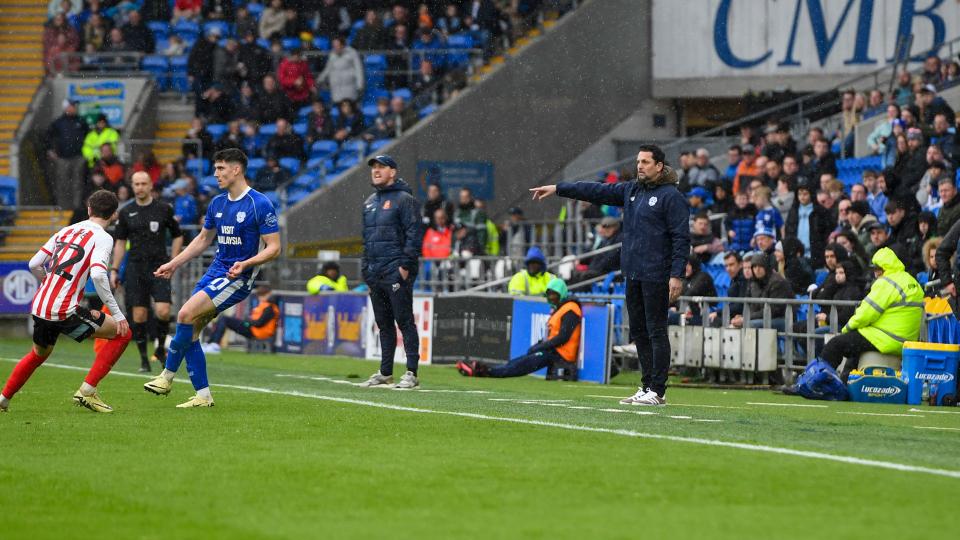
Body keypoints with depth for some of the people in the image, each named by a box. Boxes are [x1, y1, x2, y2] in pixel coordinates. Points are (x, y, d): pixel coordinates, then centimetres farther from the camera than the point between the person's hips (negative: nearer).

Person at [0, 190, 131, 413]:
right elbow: (97, 275, -20)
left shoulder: (66, 231, 15)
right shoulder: (102, 238, -4)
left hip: (39, 306, 7)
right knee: (121, 333, 4)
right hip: (65, 310, -7)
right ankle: (87, 390, -1)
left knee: (39, 353, 33)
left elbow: (34, 264, 14)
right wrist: (116, 314, -16)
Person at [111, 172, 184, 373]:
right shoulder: (126, 212, 7)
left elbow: (178, 236, 10)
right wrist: (114, 270, 8)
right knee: (138, 315, -1)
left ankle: (161, 348, 9)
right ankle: (143, 358, 9)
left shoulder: (164, 209, 2)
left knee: (163, 311, -16)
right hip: (135, 269, 2)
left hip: (158, 267, -2)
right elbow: (120, 242, 13)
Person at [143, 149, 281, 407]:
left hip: (238, 278, -8)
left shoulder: (260, 204, -12)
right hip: (215, 270, 8)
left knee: (187, 313, -21)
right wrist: (173, 264, 18)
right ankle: (203, 395, 6)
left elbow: (274, 247, -13)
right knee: (190, 330, -1)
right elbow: (203, 239, 24)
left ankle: (167, 376, -7)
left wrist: (245, 263, -28)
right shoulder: (217, 203, 11)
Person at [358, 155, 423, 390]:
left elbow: (414, 234, -10)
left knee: (404, 322, -9)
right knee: (384, 324, 12)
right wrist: (365, 268, 16)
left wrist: (406, 265, -17)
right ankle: (385, 373, 17)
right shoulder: (369, 203, 20)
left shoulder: (404, 199, -4)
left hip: (396, 271, -8)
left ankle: (411, 373, -10)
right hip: (374, 272, 8)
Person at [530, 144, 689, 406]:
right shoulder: (631, 190, 15)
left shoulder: (671, 196, -8)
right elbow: (597, 191, 16)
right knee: (639, 332, 10)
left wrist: (677, 276, -18)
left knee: (656, 332, -6)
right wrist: (557, 189, 12)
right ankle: (647, 387, 15)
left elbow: (681, 238, -12)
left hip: (656, 276, -8)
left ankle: (657, 391, -5)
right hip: (633, 275, 8)